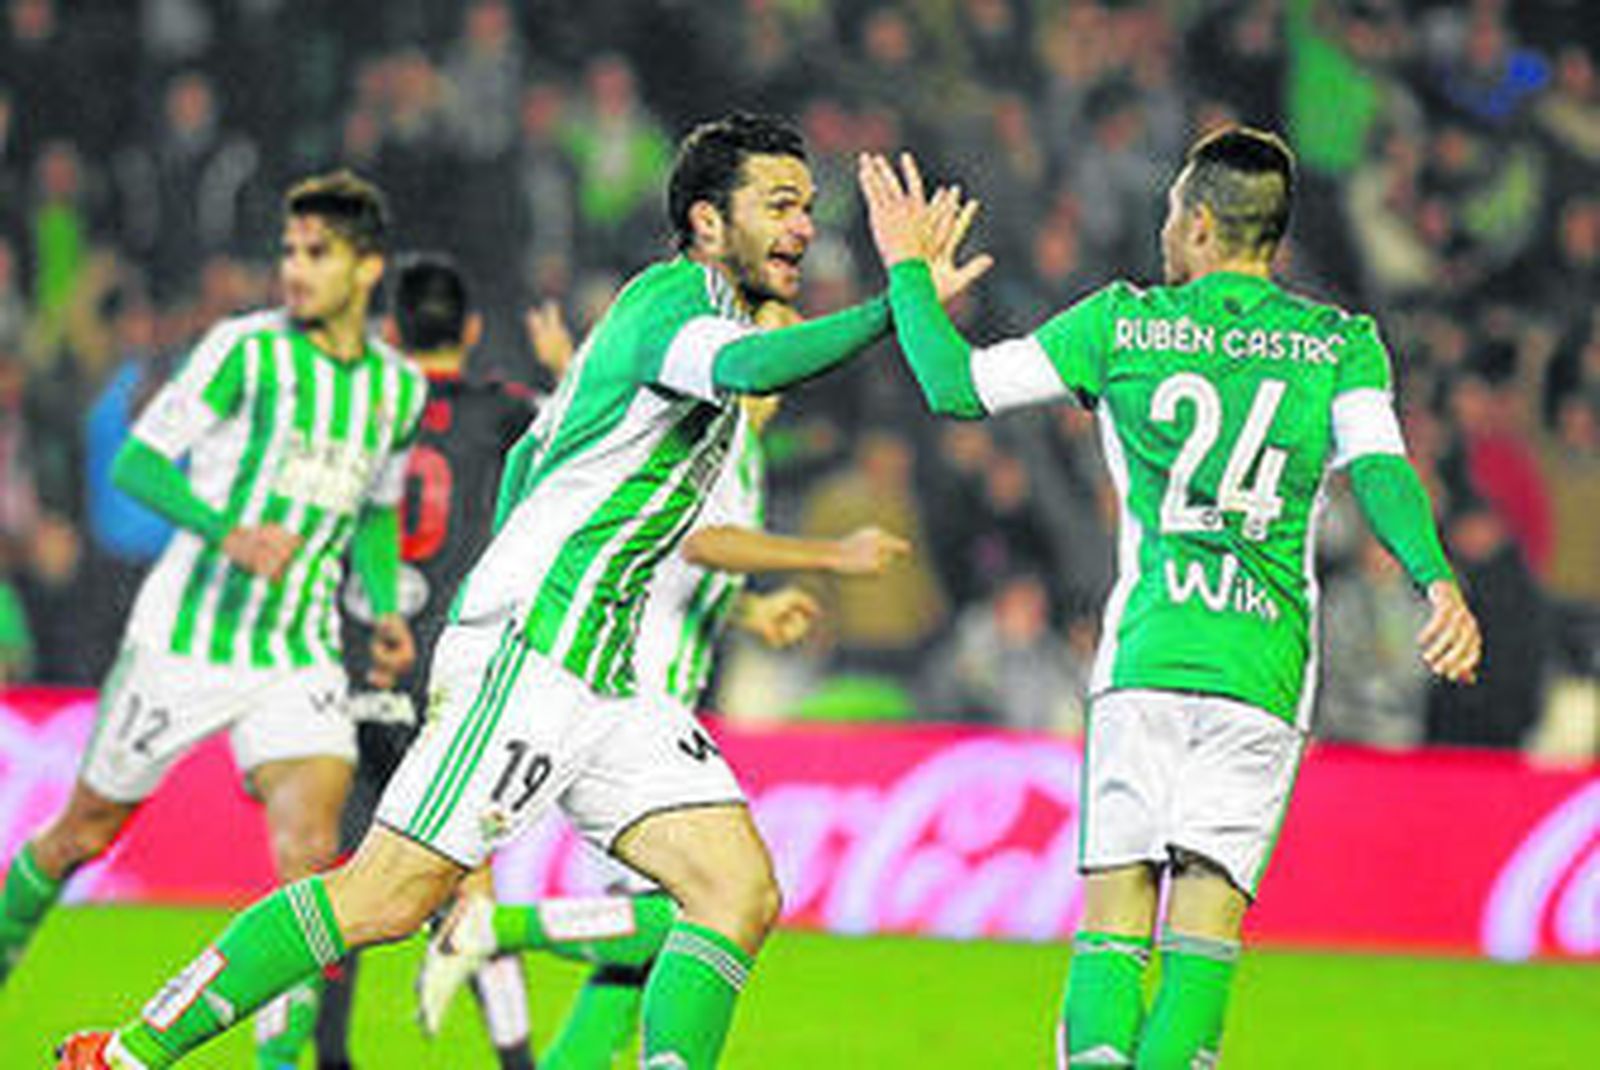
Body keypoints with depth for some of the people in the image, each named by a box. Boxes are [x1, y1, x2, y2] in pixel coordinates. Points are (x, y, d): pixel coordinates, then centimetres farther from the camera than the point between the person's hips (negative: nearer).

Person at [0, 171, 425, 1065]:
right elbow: (137, 462, -9)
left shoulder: (399, 387, 7)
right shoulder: (246, 350, -9)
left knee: (311, 849, -17)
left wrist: (387, 608, 7)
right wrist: (227, 531, -24)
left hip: (298, 656, 3)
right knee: (86, 831, 10)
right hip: (185, 639, -3)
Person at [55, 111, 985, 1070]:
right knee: (392, 896, -12)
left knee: (742, 892, -4)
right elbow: (749, 367, -32)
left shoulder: (678, 313, 22)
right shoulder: (668, 298, -8)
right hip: (529, 645, -10)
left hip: (601, 677, 10)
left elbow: (531, 452, 31)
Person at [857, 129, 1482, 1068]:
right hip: (1265, 671, 1)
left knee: (1111, 932, 0)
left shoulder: (1122, 325, 7)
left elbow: (958, 385, 8)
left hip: (1146, 657, -1)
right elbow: (1378, 467, -8)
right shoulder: (1343, 345, 9)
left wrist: (909, 269, 22)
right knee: (1206, 936, 0)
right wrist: (1439, 585, -21)